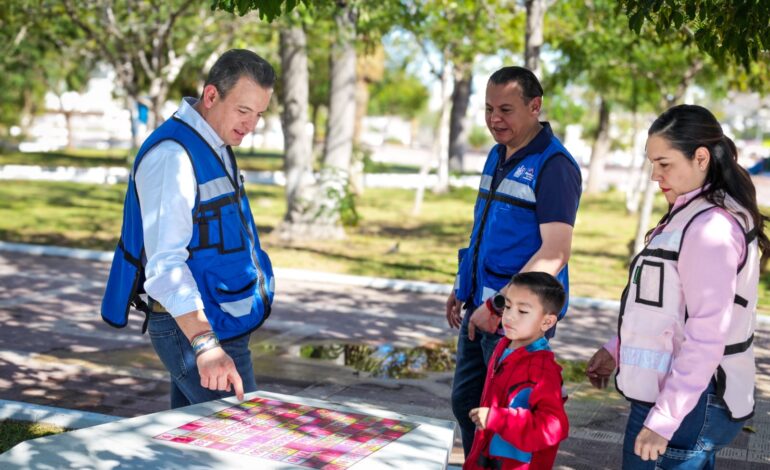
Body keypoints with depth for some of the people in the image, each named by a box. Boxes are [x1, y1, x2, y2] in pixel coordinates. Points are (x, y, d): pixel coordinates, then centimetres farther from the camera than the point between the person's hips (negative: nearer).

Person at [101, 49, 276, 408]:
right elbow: (164, 262, -30)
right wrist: (204, 344, -39)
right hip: (190, 327, -10)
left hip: (221, 322, 10)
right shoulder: (173, 156, -21)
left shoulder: (214, 147, 12)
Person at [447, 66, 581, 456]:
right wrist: (463, 288, 20)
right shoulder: (498, 155, 11)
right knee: (466, 402, 16)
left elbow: (555, 252, -24)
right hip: (481, 307, 9)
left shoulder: (553, 165, -17)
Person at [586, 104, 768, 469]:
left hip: (690, 403, -10)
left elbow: (707, 337, -23)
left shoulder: (712, 228, -19)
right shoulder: (690, 214, 12)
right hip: (667, 390, 10)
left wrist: (663, 419, -23)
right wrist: (616, 349, 17)